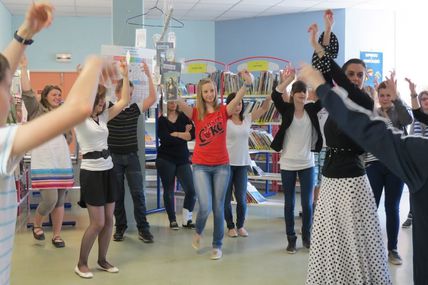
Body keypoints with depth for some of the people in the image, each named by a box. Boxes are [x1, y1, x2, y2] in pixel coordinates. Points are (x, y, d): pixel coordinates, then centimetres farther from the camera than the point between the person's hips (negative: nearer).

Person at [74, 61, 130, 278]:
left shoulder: (103, 117, 10)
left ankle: (102, 260, 24)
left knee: (109, 220, 9)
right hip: (91, 172, -7)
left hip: (108, 170, 7)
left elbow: (123, 101, 9)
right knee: (97, 223, -5)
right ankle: (81, 263, 12)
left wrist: (125, 76, 7)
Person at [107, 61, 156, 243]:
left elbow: (153, 98, -6)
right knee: (117, 194, 8)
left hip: (132, 156, 1)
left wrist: (148, 75, -13)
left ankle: (143, 228, 8)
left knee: (138, 193, 0)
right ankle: (120, 227, 21)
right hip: (113, 157, -1)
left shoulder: (135, 109, 2)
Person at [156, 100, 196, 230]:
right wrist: (184, 135, -9)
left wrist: (175, 134, -13)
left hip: (183, 159, 2)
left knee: (191, 190, -6)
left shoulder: (184, 117, 7)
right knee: (169, 191, 5)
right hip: (166, 159, -2)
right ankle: (172, 220, 20)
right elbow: (165, 138, -16)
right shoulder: (161, 120, 0)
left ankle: (186, 220, 12)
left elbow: (193, 134, -7)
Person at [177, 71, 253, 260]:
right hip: (201, 166, -1)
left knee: (218, 208, 6)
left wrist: (247, 84, -35)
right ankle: (198, 232, 21)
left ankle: (217, 245, 23)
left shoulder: (223, 111, -1)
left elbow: (238, 98, -18)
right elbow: (179, 103, -15)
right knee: (205, 207, -12)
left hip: (222, 166, 1)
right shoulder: (196, 114, 0)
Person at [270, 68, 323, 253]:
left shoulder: (311, 109, 3)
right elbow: (275, 96, -20)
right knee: (289, 204, 6)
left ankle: (307, 237, 23)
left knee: (307, 204, 6)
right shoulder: (286, 109, -2)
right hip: (288, 164, -1)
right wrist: (288, 80, -32)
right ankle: (291, 239, 17)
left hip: (307, 164, 2)